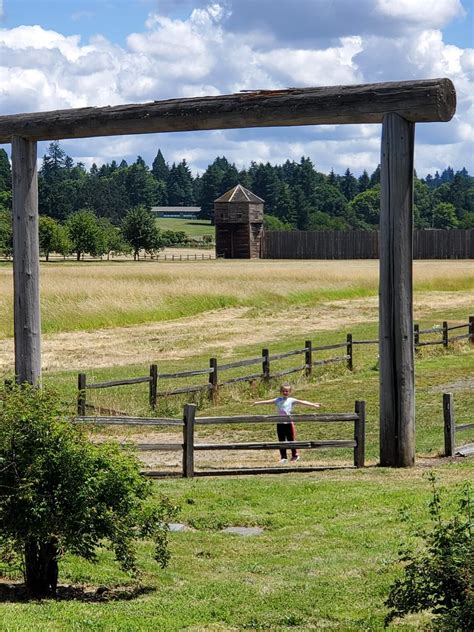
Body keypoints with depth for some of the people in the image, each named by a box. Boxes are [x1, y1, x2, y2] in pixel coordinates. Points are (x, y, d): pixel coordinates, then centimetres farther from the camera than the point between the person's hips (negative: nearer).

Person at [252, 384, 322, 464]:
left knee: (291, 440, 4)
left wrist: (313, 404, -16)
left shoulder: (291, 400, -1)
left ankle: (295, 455, 22)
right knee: (281, 441, 5)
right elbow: (267, 401, 6)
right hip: (280, 423, 3)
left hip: (289, 422, -3)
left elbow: (302, 402, -9)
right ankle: (283, 457, 13)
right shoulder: (277, 400, 7)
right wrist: (257, 403, 4)